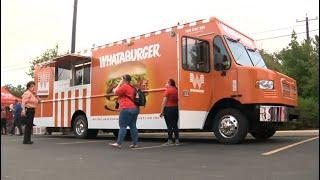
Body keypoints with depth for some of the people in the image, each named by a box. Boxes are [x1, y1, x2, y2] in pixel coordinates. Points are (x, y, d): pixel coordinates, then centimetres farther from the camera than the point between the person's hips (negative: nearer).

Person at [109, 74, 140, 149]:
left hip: (127, 109, -9)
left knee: (123, 126, -7)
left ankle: (118, 143, -7)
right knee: (133, 126, 8)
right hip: (135, 108, 9)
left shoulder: (124, 86, -8)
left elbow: (115, 92, -2)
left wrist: (119, 84, 6)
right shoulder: (132, 88, 19)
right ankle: (135, 143, 7)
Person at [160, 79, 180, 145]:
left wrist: (162, 111, -8)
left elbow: (164, 102, -10)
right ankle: (177, 140, 11)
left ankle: (170, 140, 1)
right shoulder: (176, 90, 8)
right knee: (175, 125, 11)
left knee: (169, 125, -1)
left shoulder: (168, 90, -8)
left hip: (168, 108, -5)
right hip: (176, 108, 6)